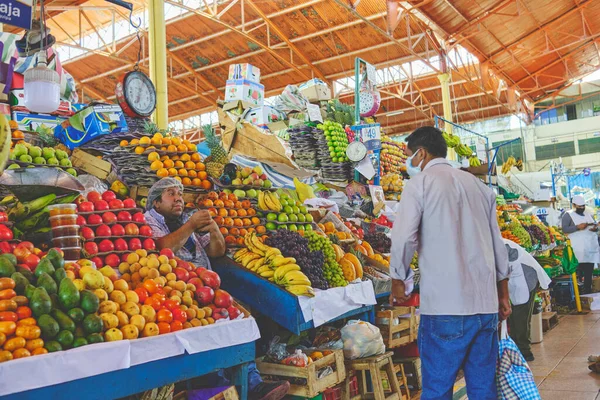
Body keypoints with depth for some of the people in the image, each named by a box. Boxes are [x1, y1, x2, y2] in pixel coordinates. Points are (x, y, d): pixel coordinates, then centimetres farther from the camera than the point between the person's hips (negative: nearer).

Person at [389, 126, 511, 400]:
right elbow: (497, 242, 19)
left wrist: (398, 280, 2)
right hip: (486, 303, 6)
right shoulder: (478, 185, 17)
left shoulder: (420, 182, -1)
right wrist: (503, 292, 26)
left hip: (445, 305, -6)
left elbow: (403, 237, -13)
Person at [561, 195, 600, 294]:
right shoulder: (568, 215, -1)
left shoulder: (588, 214, 17)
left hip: (591, 246, 6)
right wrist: (578, 227, -22)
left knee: (589, 271, 5)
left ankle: (588, 292, 11)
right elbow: (564, 229, -11)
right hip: (579, 249, -5)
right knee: (580, 270, -10)